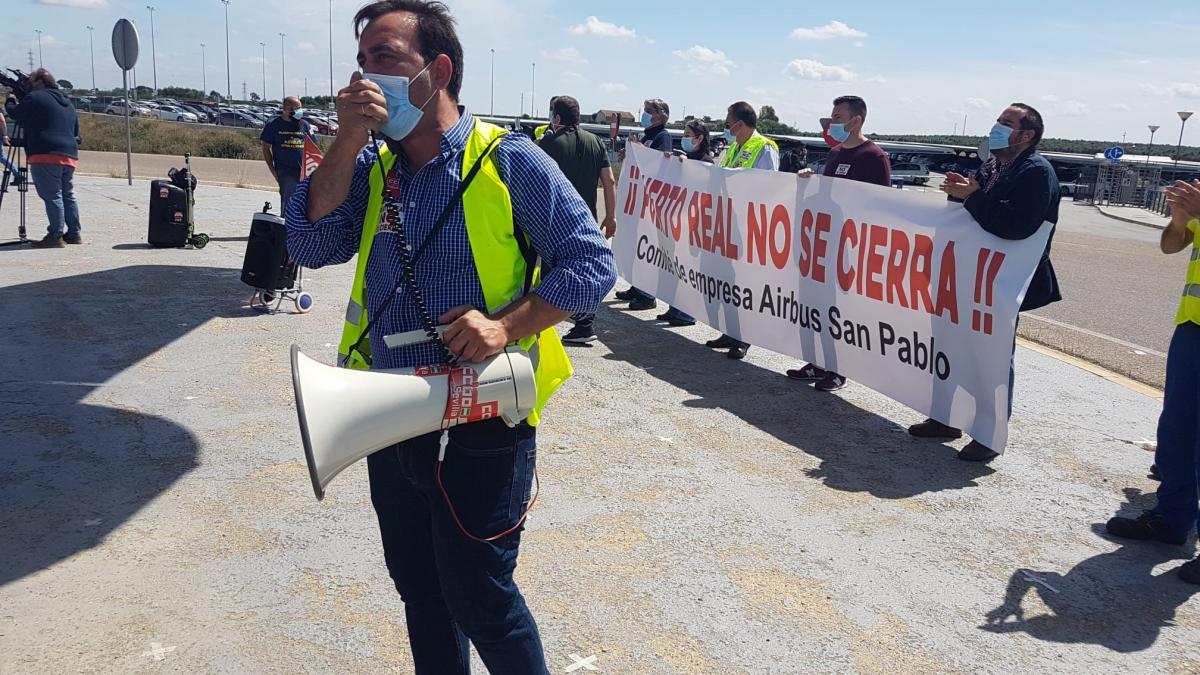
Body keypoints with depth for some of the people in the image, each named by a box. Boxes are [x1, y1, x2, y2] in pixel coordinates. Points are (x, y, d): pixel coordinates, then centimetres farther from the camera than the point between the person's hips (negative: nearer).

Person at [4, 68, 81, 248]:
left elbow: (15, 113, 5)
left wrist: (10, 101, 23)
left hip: (46, 155, -7)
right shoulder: (68, 103, 22)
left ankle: (56, 236, -11)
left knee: (52, 196, -9)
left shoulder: (35, 98, -2)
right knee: (68, 195, 12)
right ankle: (74, 233, 12)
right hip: (70, 156, 8)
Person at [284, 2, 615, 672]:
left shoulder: (507, 159, -10)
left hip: (480, 421, -6)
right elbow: (313, 247, -6)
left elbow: (592, 262, -12)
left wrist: (507, 325, -25)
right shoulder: (370, 164, 6)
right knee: (418, 586, 20)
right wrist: (348, 141, -14)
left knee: (476, 597, 3)